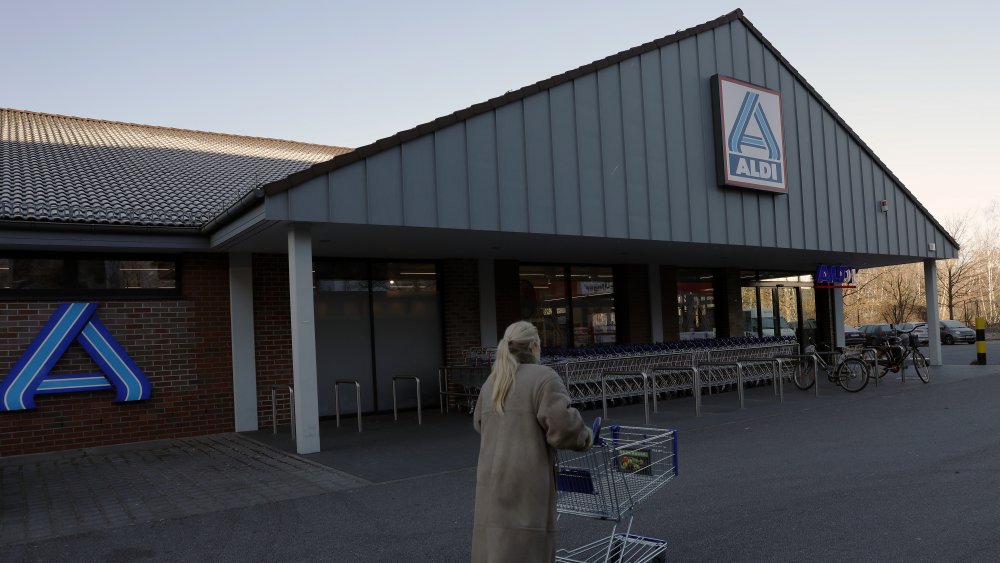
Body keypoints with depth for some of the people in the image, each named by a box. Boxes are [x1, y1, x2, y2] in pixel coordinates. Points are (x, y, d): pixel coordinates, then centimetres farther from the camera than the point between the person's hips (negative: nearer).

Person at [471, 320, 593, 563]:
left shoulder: (492, 382, 13)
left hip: (492, 478, 7)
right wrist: (586, 437, 2)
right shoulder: (545, 378, -9)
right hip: (526, 481, -7)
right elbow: (562, 424, -16)